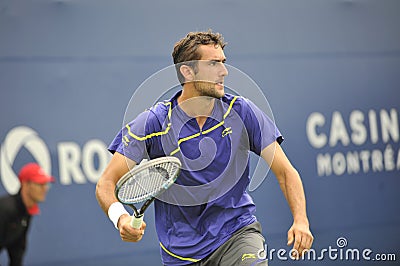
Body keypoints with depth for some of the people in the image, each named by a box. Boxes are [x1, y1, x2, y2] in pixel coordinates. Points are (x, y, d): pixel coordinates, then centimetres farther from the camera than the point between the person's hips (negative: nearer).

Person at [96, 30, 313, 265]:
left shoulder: (241, 111, -3)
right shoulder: (154, 122, -8)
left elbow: (285, 172, 0)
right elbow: (106, 183, -7)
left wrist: (301, 220, -16)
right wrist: (120, 218, -28)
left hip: (237, 231, -1)